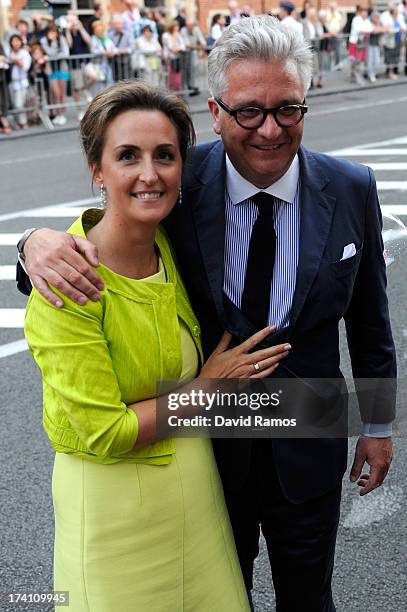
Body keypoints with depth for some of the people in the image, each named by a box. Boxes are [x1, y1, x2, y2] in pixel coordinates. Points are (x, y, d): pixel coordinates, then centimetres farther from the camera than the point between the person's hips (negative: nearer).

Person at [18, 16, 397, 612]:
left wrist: (378, 424, 8)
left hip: (309, 449, 1)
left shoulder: (352, 189, -11)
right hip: (208, 444, 0)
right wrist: (41, 243, -34)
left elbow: (369, 317, 0)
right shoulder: (180, 183, -15)